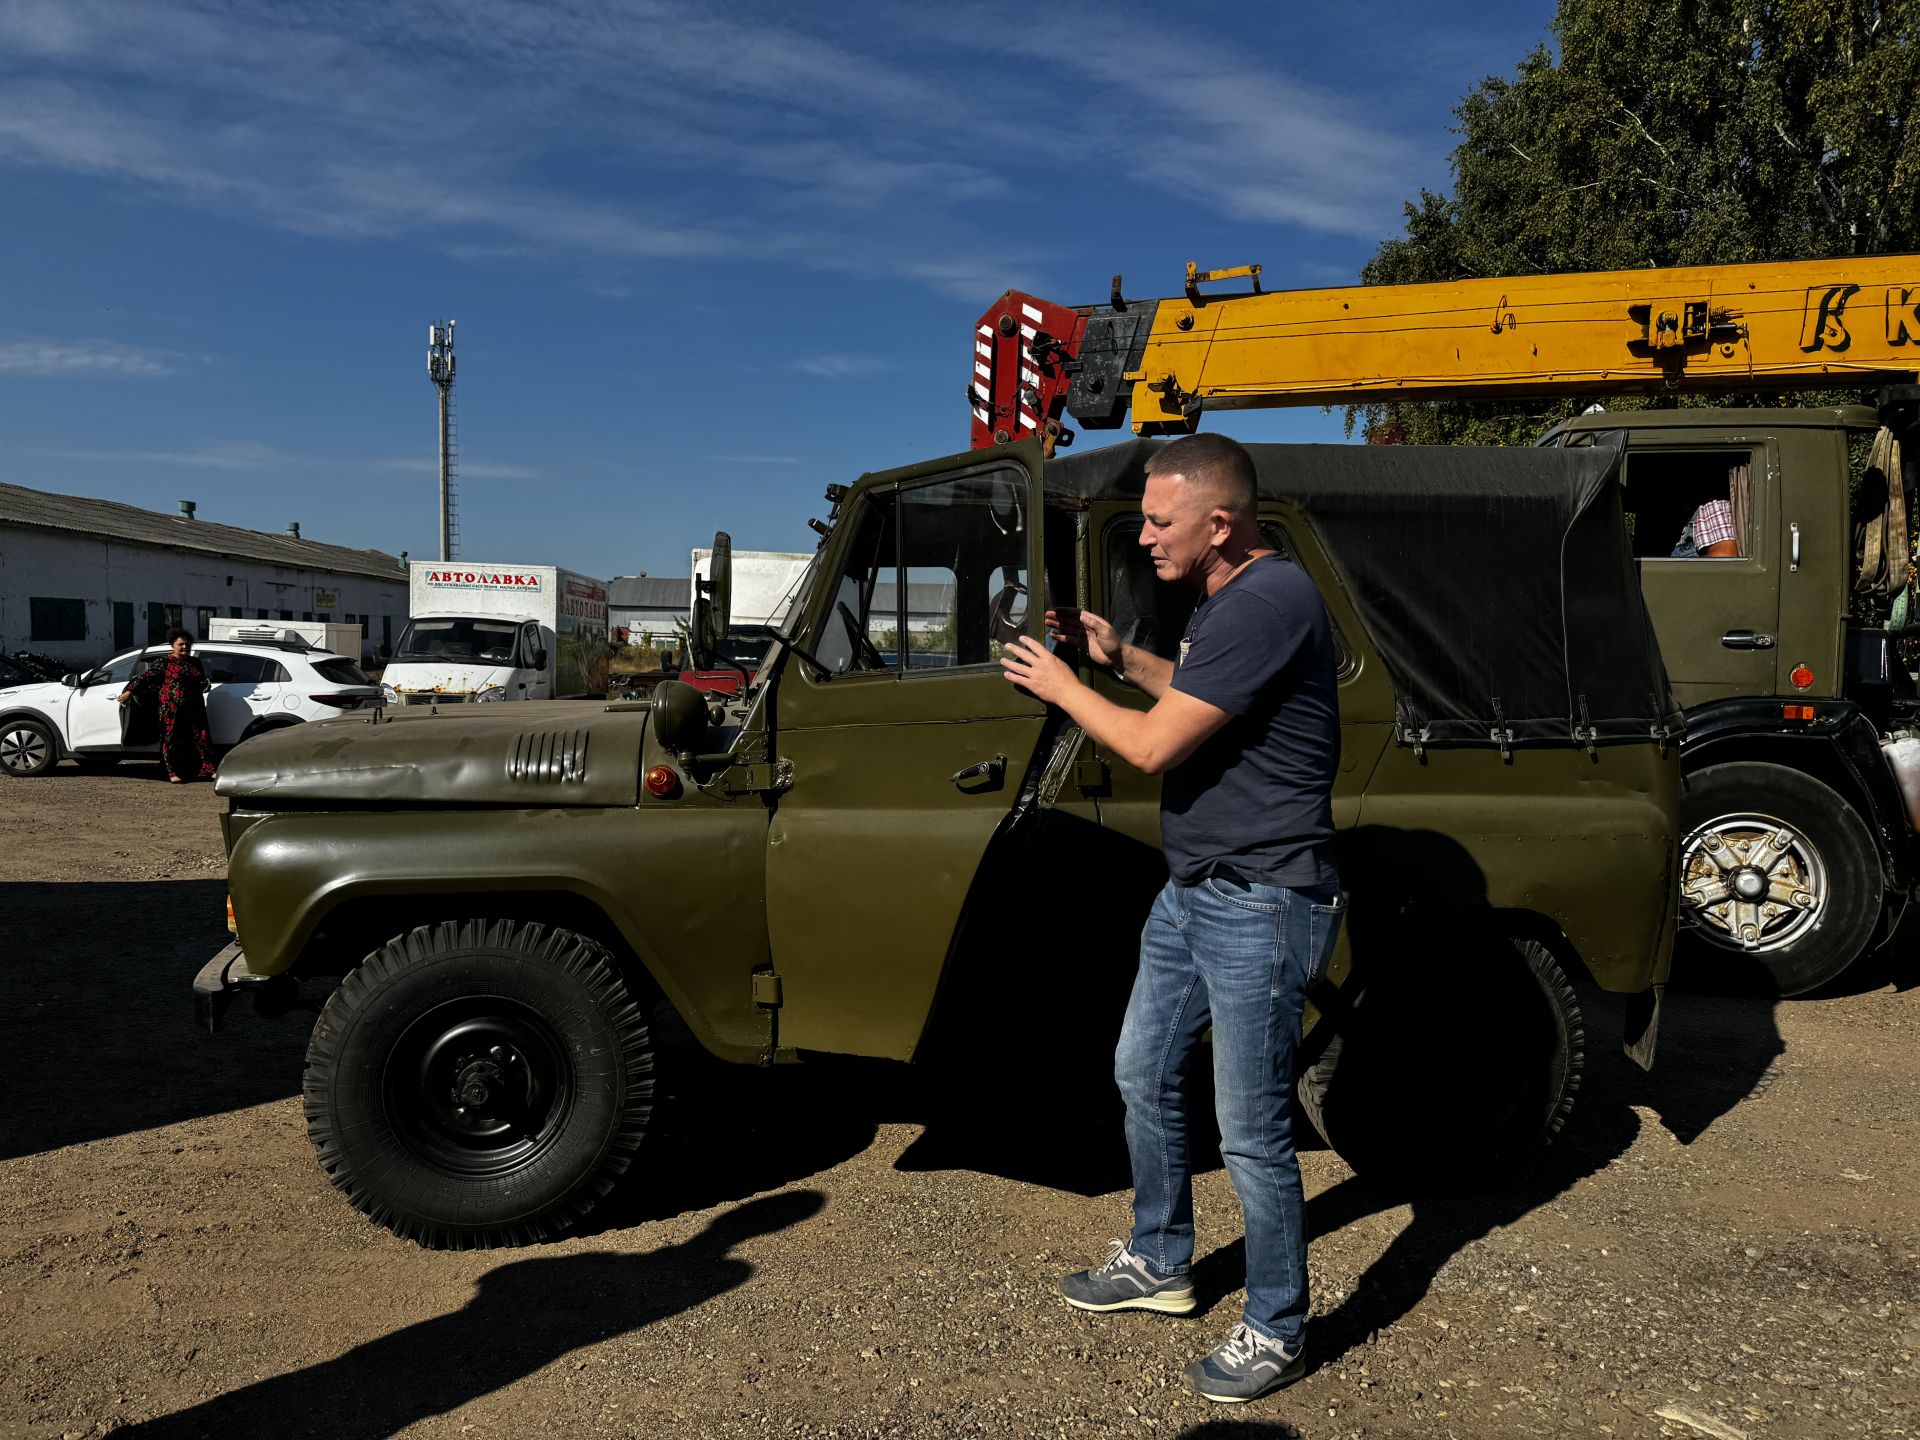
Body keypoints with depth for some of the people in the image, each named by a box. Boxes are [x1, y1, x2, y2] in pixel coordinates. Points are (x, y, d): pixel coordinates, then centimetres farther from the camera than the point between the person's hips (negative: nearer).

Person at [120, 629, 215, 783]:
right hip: (171, 709, -4)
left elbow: (202, 682, 27)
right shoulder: (165, 662, 0)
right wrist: (130, 691, -4)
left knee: (201, 737, 1)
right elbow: (146, 676, -1)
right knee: (172, 739, 0)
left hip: (194, 708, 4)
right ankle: (174, 773, 8)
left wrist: (206, 685, 5)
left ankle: (209, 770, 4)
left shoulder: (196, 663, 15)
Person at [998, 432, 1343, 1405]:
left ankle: (1277, 1331, 22)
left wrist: (1062, 686, -7)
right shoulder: (1225, 599, 10)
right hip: (1193, 892, 11)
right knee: (1143, 1075, 20)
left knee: (1250, 1132, 1)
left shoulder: (1270, 602, -23)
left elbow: (1155, 745, -24)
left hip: (1259, 906, -10)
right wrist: (1120, 656, 13)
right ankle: (1159, 1265, 39)